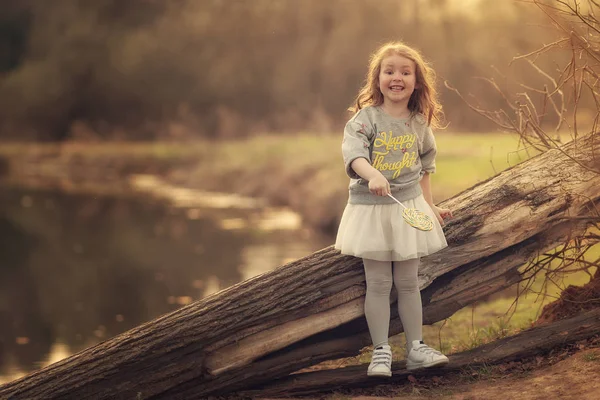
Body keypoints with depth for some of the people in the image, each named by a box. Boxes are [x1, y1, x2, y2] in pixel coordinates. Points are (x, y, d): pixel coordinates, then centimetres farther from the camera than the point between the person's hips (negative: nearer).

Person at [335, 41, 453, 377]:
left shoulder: (420, 123, 3)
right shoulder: (367, 117, -10)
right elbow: (353, 151, -27)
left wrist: (430, 206, 16)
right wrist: (372, 176, -45)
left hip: (409, 207, 3)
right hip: (372, 209, -3)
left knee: (408, 282, 10)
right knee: (378, 283, 2)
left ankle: (417, 348, 19)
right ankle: (381, 352, 10)